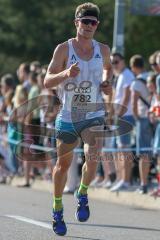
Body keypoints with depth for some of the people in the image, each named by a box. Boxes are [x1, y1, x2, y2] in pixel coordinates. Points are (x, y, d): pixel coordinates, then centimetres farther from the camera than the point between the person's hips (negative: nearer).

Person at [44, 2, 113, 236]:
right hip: (67, 116, -1)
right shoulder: (64, 49, -8)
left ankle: (82, 194, 8)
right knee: (63, 163, 9)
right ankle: (57, 209, 29)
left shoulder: (103, 50, 2)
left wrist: (107, 82, 4)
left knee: (92, 158, -21)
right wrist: (66, 74, -29)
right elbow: (47, 81, -9)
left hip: (94, 116, 1)